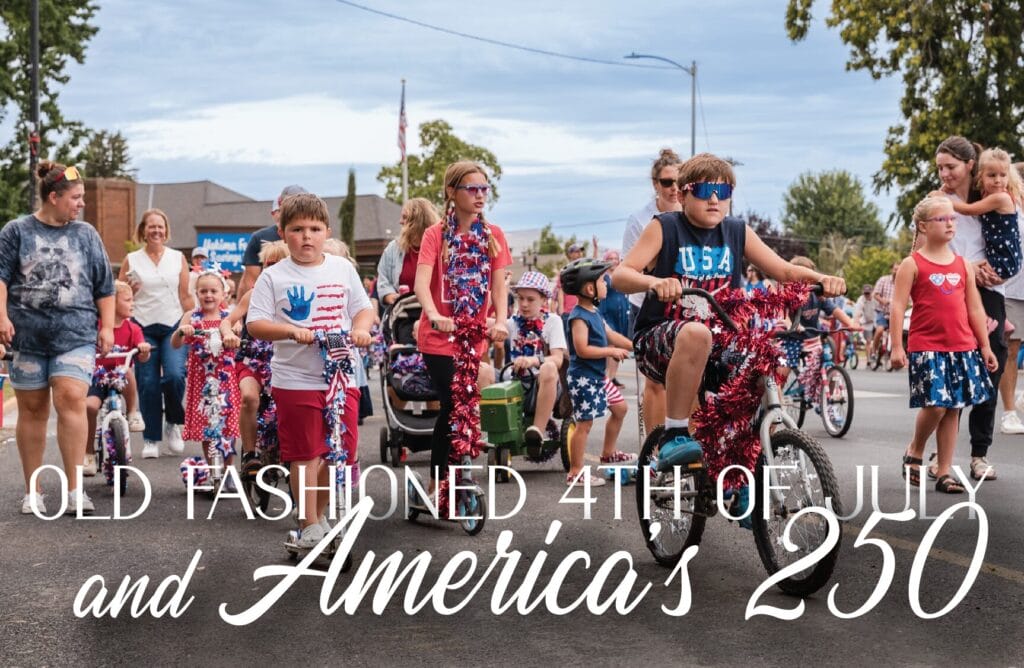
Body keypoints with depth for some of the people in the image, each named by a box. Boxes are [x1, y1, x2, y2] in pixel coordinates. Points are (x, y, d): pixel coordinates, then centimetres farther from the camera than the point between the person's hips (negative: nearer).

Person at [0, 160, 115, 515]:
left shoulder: (86, 234, 11)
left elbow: (104, 286, 13)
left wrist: (107, 326, 7)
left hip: (76, 335, 0)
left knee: (71, 399, -15)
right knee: (32, 409, 6)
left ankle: (75, 489, -13)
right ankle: (32, 491, 16)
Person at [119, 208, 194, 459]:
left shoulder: (178, 258, 9)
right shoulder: (131, 260, 7)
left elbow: (185, 297, 10)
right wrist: (129, 288, -10)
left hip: (174, 327, 0)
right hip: (144, 328, 0)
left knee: (175, 376, -19)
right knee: (148, 384, -2)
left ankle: (174, 423, 7)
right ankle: (151, 439, 10)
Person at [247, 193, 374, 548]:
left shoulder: (342, 268, 8)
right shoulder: (273, 276, -2)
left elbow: (363, 309, 12)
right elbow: (255, 324, -6)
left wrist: (360, 328, -10)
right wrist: (291, 331, -21)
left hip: (341, 376, 3)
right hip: (295, 380, -3)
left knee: (340, 451, 7)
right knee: (306, 454, 0)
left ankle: (320, 514, 27)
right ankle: (309, 524, 12)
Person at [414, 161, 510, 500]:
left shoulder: (493, 235, 5)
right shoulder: (436, 234, -4)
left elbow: (498, 285, -2)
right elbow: (421, 283, -17)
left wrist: (501, 320, -21)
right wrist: (434, 316, -36)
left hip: (474, 337, 3)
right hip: (439, 336, -3)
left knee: (462, 407, 5)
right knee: (454, 405, -10)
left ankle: (439, 483, 20)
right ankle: (439, 481, 5)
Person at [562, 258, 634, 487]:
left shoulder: (594, 313, 11)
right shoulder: (579, 317, -20)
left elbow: (612, 336, 17)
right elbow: (582, 349, -27)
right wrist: (612, 351, -20)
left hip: (598, 376, 10)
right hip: (583, 378, -10)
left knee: (620, 408, 20)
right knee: (584, 423, -7)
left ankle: (609, 453, 35)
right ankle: (575, 473, -1)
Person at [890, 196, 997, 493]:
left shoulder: (964, 265, 12)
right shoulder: (912, 264, -2)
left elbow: (975, 308, 15)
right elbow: (898, 306, -6)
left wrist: (985, 346, 14)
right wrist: (896, 346, -12)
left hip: (962, 347, 5)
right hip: (926, 347, -5)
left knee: (953, 408, 5)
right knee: (935, 404, -13)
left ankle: (944, 472, 13)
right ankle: (914, 452, 14)